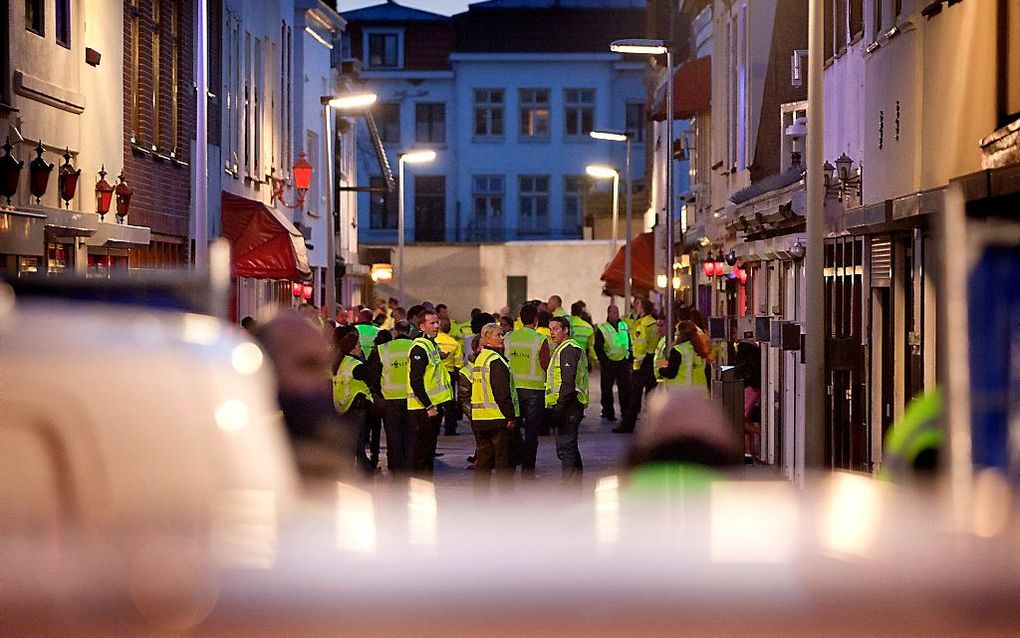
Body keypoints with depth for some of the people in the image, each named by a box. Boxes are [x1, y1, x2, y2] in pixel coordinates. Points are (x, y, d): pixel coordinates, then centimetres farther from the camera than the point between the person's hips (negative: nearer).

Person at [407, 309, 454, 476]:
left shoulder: (432, 345, 15)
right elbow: (416, 381, -22)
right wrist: (428, 406, -22)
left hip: (433, 405, 10)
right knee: (422, 450, -5)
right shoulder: (419, 348, -16)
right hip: (424, 407, -10)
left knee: (429, 448, 15)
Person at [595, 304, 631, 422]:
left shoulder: (624, 326, 13)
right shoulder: (602, 329, -3)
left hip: (623, 362, 4)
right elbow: (598, 348, -5)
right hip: (609, 363, -4)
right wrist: (603, 361, -12)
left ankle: (626, 412, 7)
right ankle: (608, 412, 10)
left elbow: (629, 344, 18)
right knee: (607, 389, 2)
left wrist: (629, 359, 10)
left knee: (626, 388, 3)